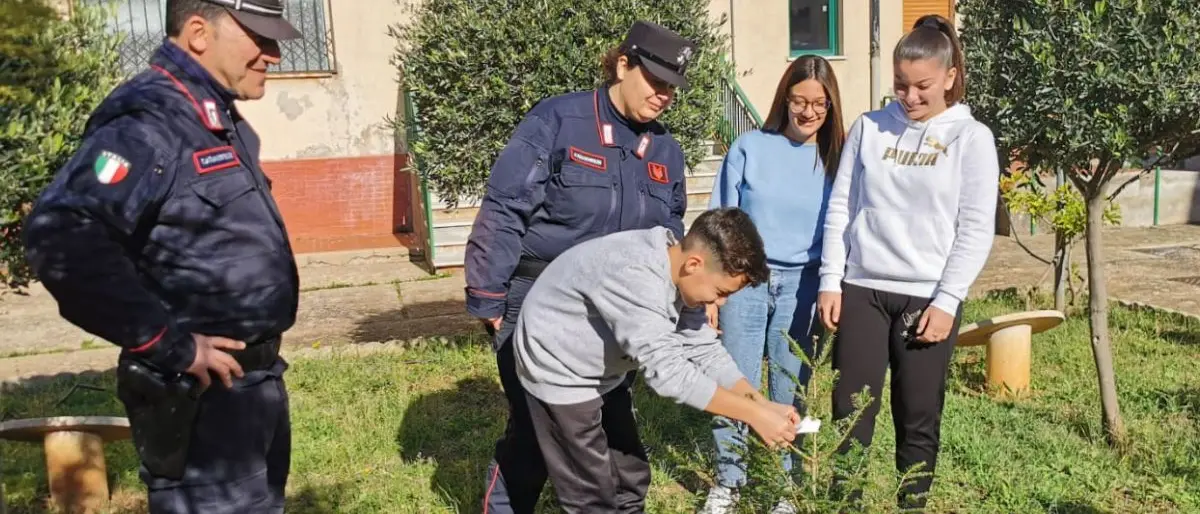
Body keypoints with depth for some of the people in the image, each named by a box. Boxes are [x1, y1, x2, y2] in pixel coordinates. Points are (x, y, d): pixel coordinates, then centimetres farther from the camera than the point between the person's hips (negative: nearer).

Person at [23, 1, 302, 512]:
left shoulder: (221, 123, 11)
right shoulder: (150, 121, -19)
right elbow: (61, 237, -33)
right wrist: (170, 346, -26)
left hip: (254, 383, 10)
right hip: (201, 397, -9)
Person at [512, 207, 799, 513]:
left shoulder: (679, 273, -9)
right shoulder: (633, 275, -37)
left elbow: (703, 349, -4)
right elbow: (667, 371, -38)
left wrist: (762, 404, -15)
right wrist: (754, 414, -33)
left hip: (602, 375, 9)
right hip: (559, 373, -9)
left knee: (631, 480, 14)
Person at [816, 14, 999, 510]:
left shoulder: (972, 138, 0)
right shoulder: (868, 127, 6)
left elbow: (975, 230, -3)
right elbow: (840, 208, 7)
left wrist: (947, 301, -10)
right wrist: (830, 281, 1)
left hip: (928, 297, -2)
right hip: (861, 290, 2)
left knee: (918, 417, 7)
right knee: (851, 411, 4)